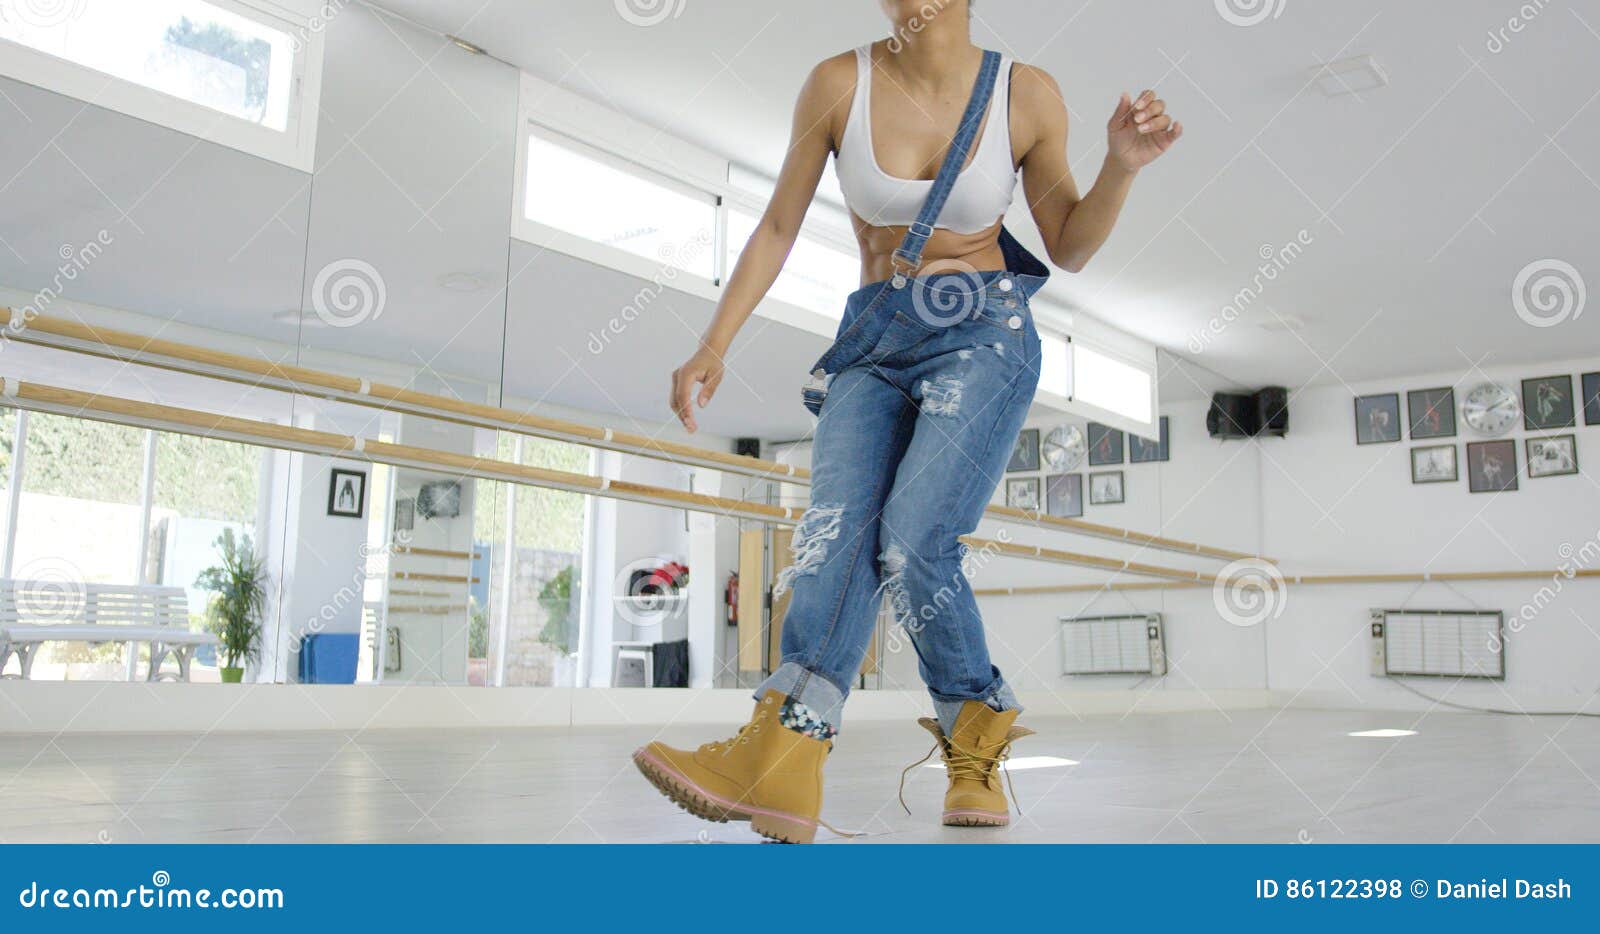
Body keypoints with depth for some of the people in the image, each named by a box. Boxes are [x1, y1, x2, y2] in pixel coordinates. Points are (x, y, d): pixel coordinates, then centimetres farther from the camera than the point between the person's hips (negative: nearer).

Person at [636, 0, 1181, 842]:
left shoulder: (1027, 95, -2)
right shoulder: (840, 84, -1)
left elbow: (1069, 248, 7)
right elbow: (777, 229, 3)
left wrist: (1122, 163, -10)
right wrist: (715, 345, -5)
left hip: (983, 337, -2)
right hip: (872, 347, 2)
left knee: (912, 542, -24)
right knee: (835, 530, -22)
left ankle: (974, 739, -6)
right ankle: (781, 765, -34)